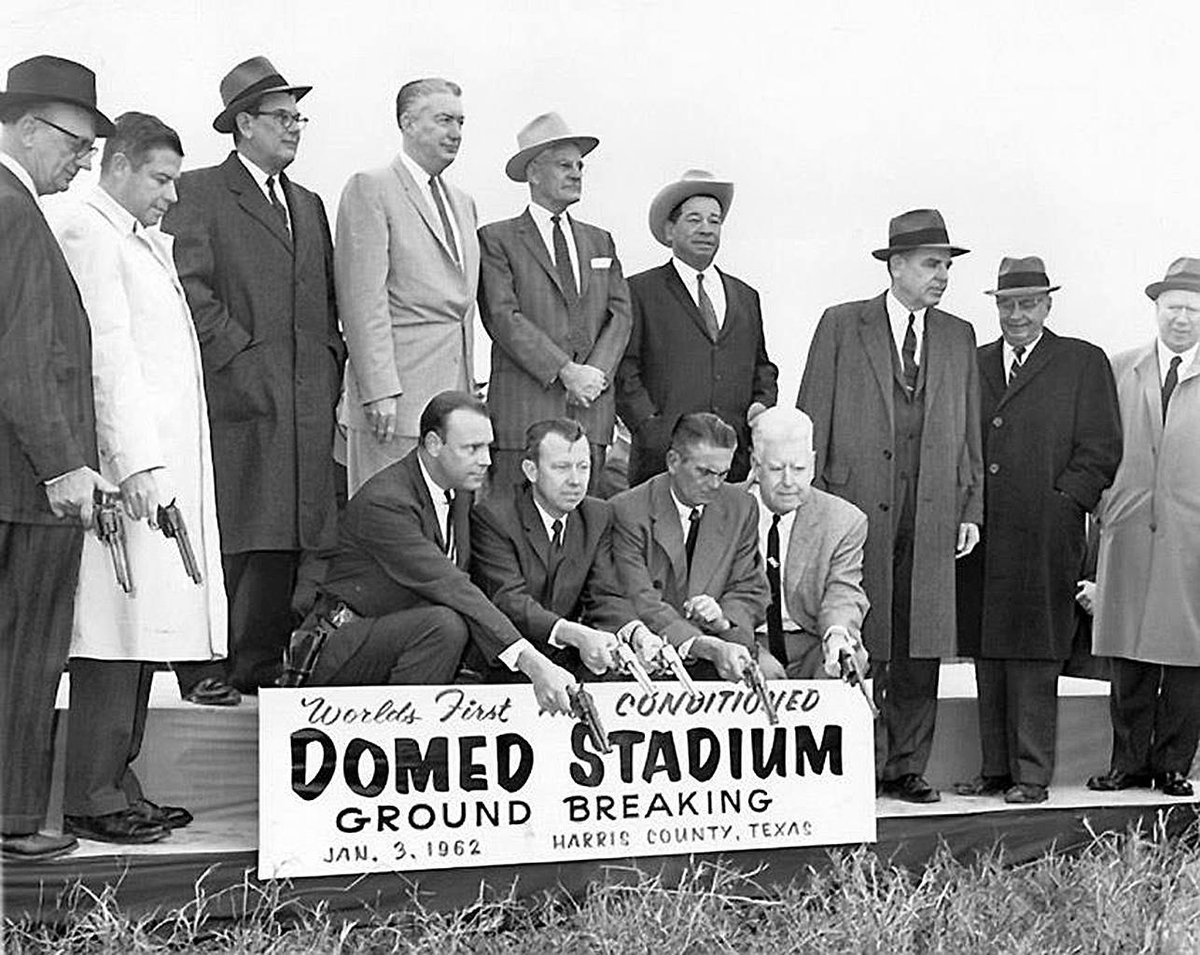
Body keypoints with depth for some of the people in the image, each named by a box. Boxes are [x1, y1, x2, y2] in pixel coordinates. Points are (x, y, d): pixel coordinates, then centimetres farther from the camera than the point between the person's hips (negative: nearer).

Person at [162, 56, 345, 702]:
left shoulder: (308, 206, 23)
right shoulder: (198, 193, 1)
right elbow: (189, 287, -8)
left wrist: (329, 359, 11)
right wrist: (239, 354, -12)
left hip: (306, 400, 6)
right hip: (235, 394, -6)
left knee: (287, 539, 4)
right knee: (224, 536, -6)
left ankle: (261, 664, 11)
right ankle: (203, 668, 0)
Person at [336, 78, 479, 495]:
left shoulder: (463, 202, 21)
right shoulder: (370, 188, -4)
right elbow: (363, 299, -12)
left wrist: (468, 386, 17)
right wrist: (380, 390, -18)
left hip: (455, 396, 7)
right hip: (396, 394, -7)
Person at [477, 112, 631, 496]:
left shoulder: (600, 241, 21)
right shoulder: (497, 239, 4)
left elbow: (620, 314, 12)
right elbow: (503, 317, -7)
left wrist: (596, 373, -6)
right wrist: (564, 372, -13)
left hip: (592, 408, 4)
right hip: (524, 405, -4)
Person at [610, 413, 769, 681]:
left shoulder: (741, 507, 6)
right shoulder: (628, 511, -9)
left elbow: (751, 592, 9)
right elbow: (643, 604, -17)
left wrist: (723, 618, -16)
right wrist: (706, 647, -32)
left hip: (720, 642, 3)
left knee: (770, 674, -25)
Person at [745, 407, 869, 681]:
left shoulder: (845, 521, 4)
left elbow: (844, 595, -5)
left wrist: (837, 634, -31)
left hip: (811, 644, 1)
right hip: (744, 643, -1)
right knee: (764, 674, -31)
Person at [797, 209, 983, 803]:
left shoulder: (958, 337, 15)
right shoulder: (841, 326, 3)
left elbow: (970, 433, 15)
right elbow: (813, 424, 1)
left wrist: (971, 509, 7)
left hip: (932, 518, 3)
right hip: (856, 509, -3)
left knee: (920, 650, 4)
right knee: (855, 646, -2)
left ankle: (907, 768, 13)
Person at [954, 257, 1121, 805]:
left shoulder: (1083, 364, 5)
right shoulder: (973, 364, 17)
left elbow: (1101, 450, 0)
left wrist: (1061, 503, -9)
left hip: (1045, 537, -4)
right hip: (980, 537, 4)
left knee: (1034, 658, -4)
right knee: (988, 658, 7)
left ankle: (1032, 774, 2)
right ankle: (996, 769, 15)